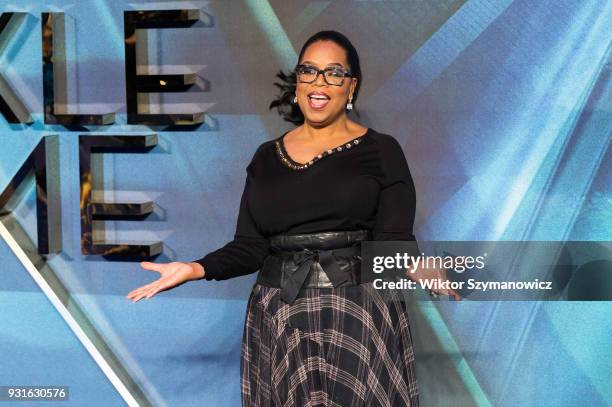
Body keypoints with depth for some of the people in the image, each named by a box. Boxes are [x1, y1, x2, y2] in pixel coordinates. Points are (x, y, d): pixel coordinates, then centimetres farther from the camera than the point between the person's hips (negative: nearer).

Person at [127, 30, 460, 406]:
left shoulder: (381, 150, 0)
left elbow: (392, 242, -8)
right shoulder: (267, 157, 9)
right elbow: (250, 247, 5)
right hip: (279, 319, 3)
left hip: (361, 313, -2)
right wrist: (197, 269, -12)